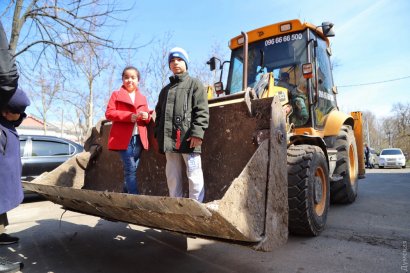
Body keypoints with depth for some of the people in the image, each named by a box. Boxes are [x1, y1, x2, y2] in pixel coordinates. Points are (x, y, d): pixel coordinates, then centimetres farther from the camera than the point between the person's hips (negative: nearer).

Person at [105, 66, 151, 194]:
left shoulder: (143, 98, 18)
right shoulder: (116, 94, 6)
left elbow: (147, 118, 18)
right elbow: (109, 113, -5)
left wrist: (146, 116, -8)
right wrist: (129, 116, -16)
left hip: (139, 138, 5)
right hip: (124, 138, -4)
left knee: (131, 170, 9)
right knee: (130, 169, -9)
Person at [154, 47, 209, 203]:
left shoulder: (195, 84, 7)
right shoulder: (165, 90, 25)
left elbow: (202, 111, -4)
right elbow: (159, 113, 24)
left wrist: (197, 132, -16)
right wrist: (158, 135, 13)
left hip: (189, 138, -6)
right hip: (170, 140, 6)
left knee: (194, 175, -4)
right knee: (172, 177, 10)